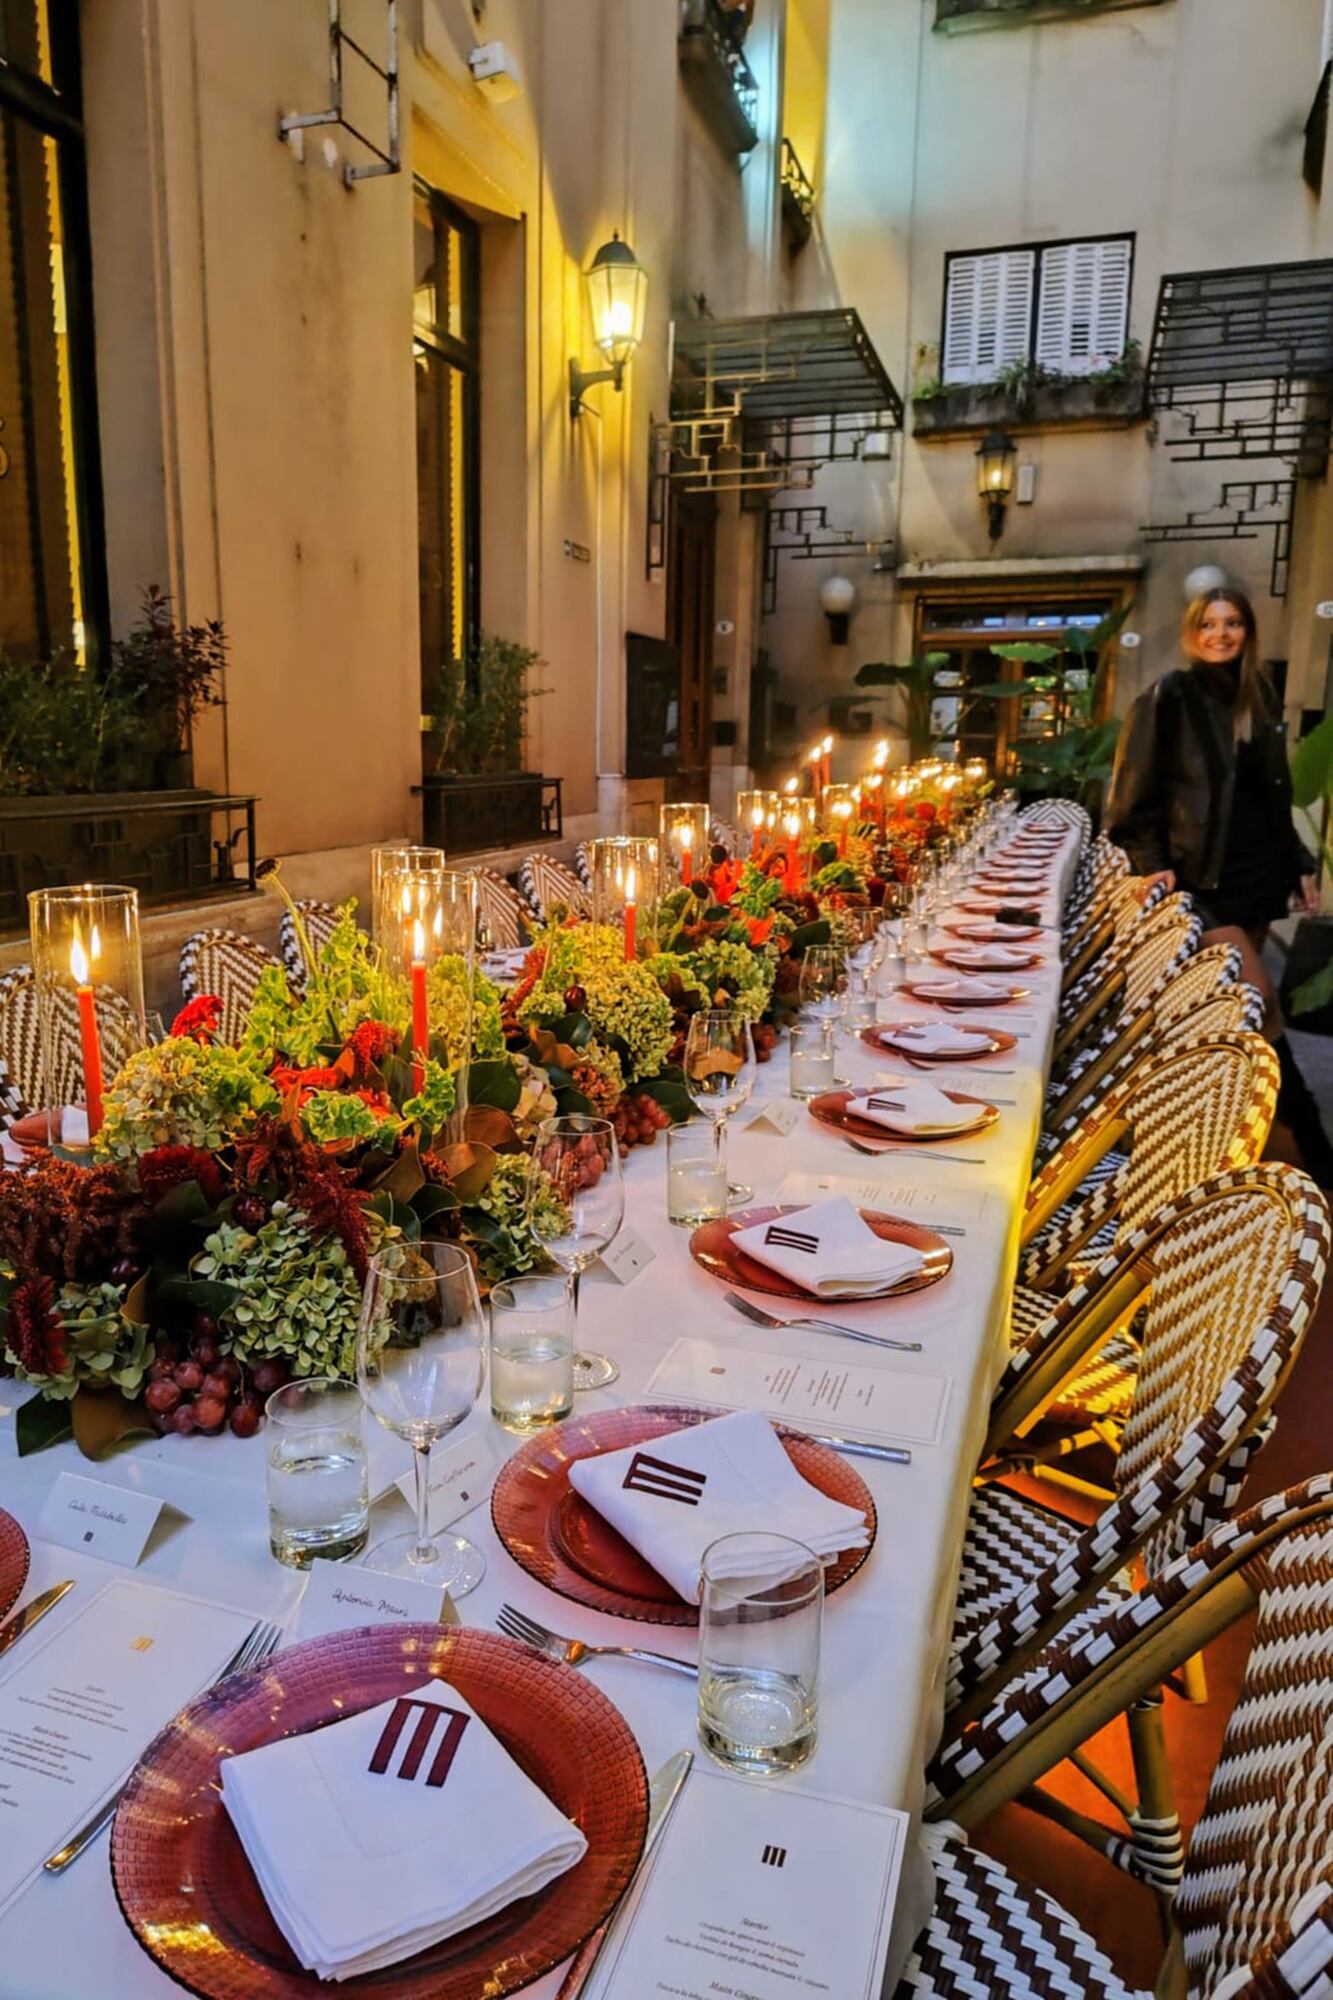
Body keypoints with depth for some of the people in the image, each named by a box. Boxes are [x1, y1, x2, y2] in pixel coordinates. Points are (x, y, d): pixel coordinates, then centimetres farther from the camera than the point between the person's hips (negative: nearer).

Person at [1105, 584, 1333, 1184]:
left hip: (1257, 874, 6)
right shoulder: (1170, 697, -6)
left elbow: (1275, 796, 18)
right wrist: (1151, 862, -14)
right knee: (1258, 997, -12)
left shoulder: (1259, 699, 12)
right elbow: (1134, 790, -6)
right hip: (1199, 877, -6)